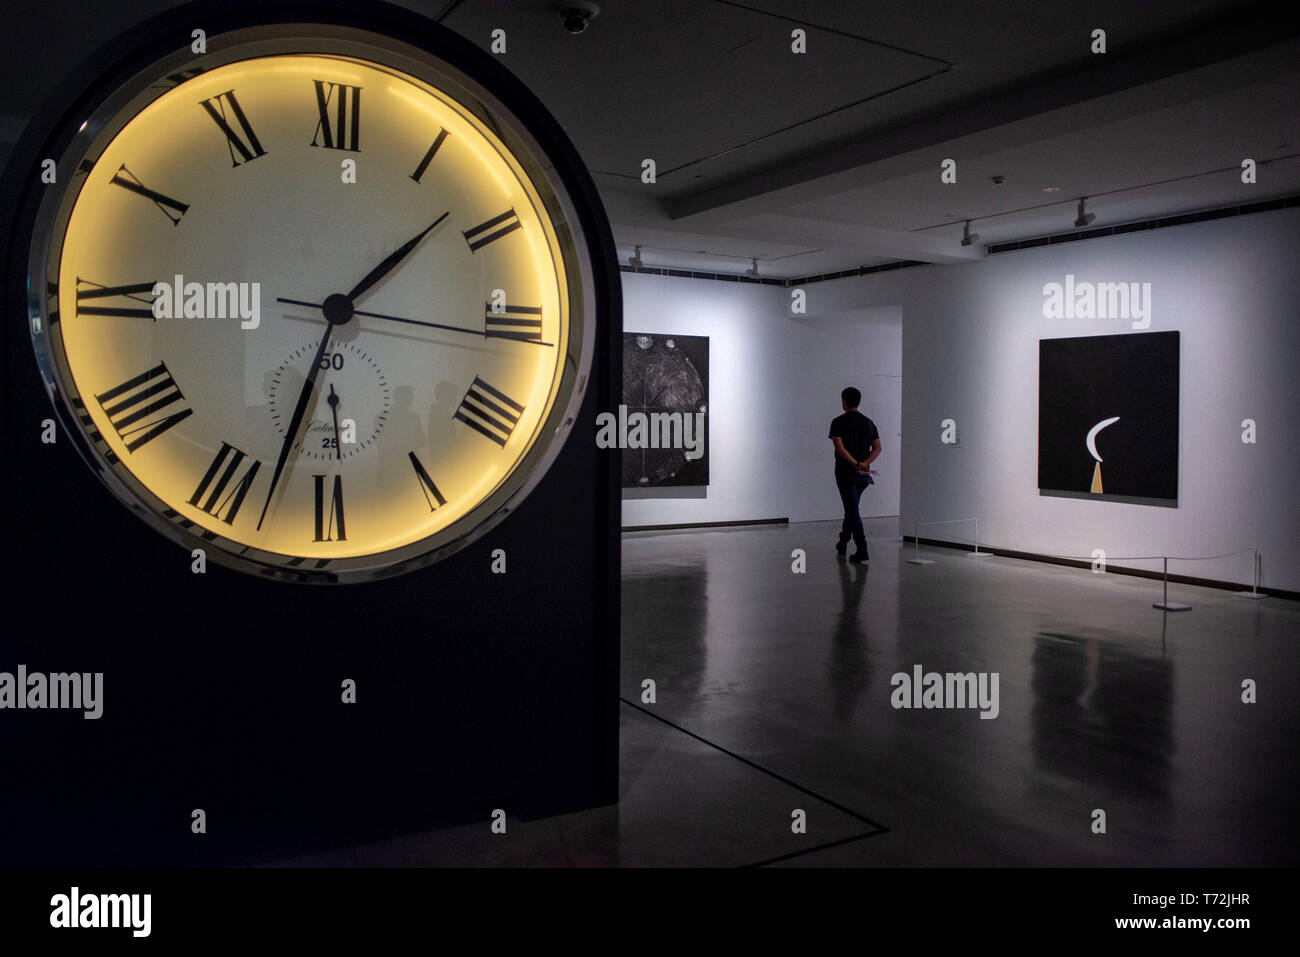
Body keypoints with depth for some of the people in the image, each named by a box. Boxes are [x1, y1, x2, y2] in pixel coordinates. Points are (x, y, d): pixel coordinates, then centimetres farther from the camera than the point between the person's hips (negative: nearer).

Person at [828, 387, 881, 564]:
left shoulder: (838, 422, -7)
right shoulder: (869, 423, 9)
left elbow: (839, 447, -19)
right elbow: (877, 448, 0)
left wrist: (855, 464, -20)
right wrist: (864, 463, -11)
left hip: (845, 472, -5)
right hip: (863, 475, 5)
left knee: (853, 511, -7)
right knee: (851, 507, 22)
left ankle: (862, 551, -14)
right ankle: (843, 542, 35)